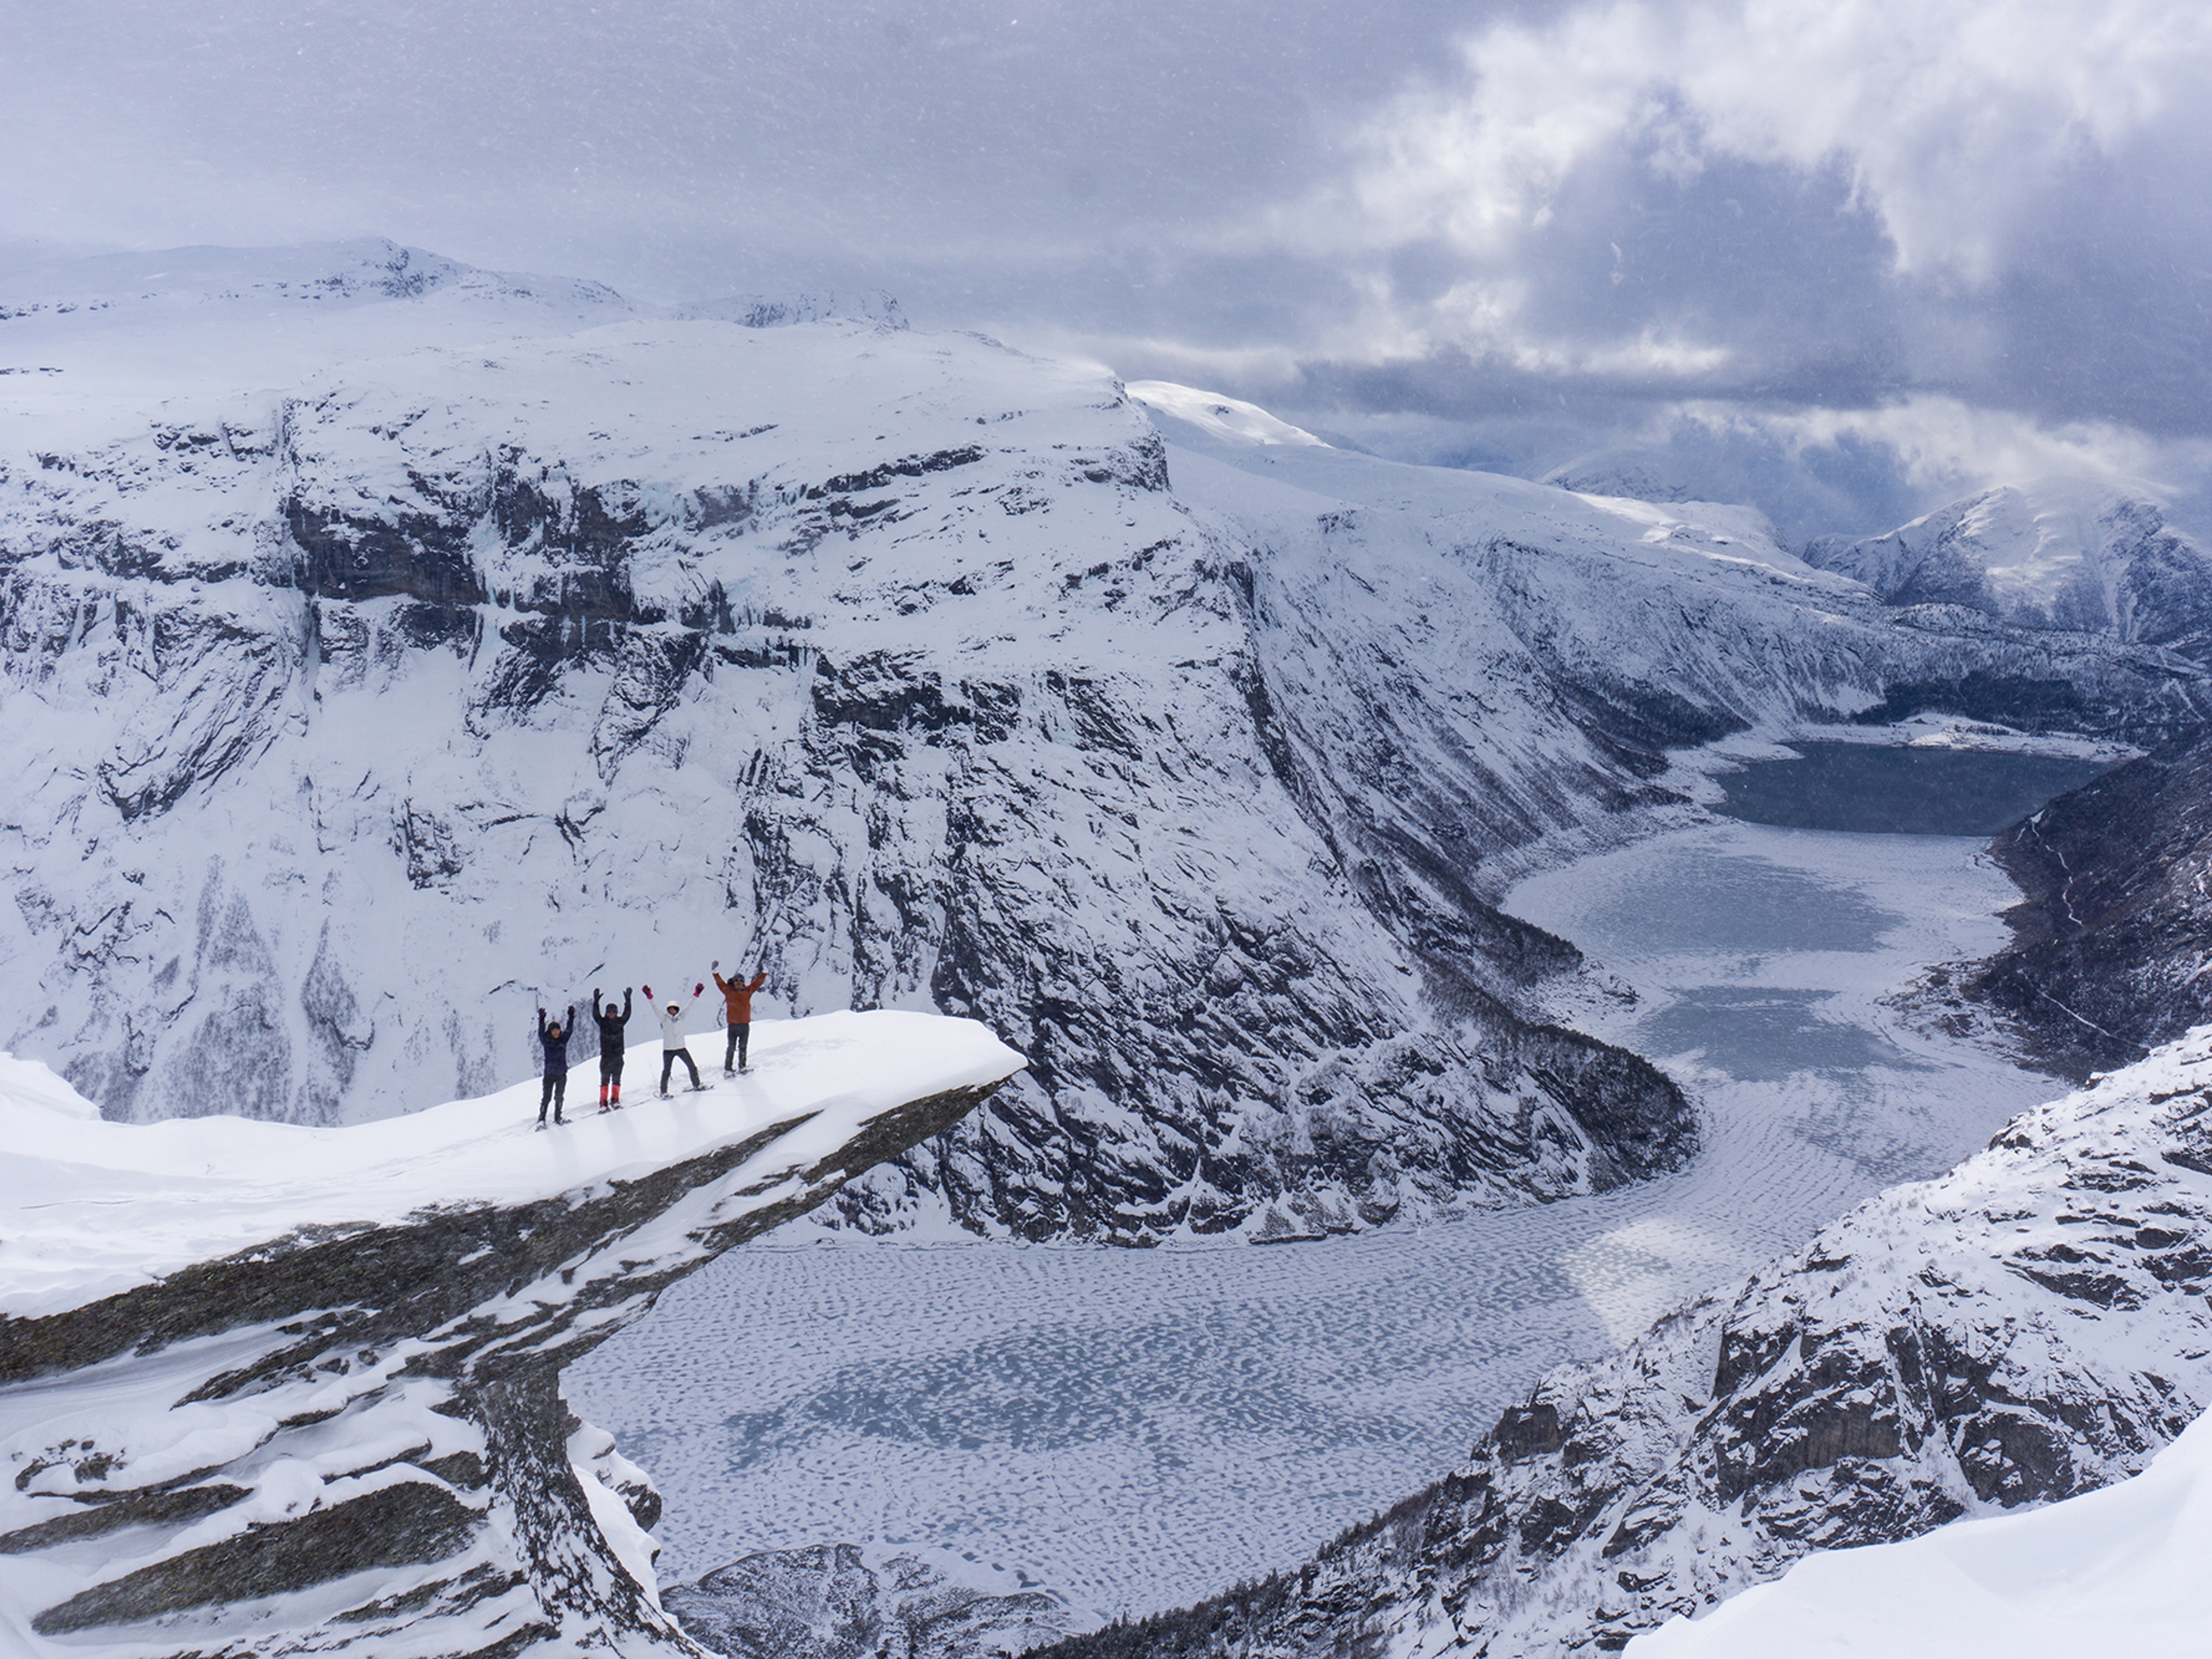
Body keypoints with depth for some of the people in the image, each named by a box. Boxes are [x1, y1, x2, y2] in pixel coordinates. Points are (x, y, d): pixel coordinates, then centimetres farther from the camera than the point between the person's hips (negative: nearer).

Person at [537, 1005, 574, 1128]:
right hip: (549, 1073, -3)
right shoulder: (546, 1041, -3)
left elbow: (569, 1030, 2)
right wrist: (542, 1020, -30)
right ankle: (541, 1119, -4)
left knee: (560, 1097, 11)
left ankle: (558, 1117, 24)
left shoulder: (563, 1039, 5)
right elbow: (541, 1033, -17)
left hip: (562, 1073, 3)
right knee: (547, 1097, -6)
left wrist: (571, 1017, -9)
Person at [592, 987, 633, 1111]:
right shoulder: (602, 1022, 2)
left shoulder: (620, 1022, 5)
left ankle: (615, 1101, 11)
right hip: (606, 1056, -1)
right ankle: (603, 1104, -2)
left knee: (617, 1079, 3)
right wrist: (596, 1001, -20)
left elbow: (627, 1014, -4)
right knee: (605, 1080, -2)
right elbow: (595, 1015, -10)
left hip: (618, 1056, 1)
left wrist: (628, 1000, -10)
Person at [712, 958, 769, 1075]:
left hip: (745, 1024, 3)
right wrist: (716, 973, -15)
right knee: (731, 1047, -2)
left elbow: (757, 982, 15)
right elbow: (720, 983, -4)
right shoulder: (728, 991, 3)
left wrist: (765, 973, 12)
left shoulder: (747, 991, 11)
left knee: (743, 1047, 11)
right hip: (733, 1025, -3)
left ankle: (742, 1066, 18)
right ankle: (727, 1069, 2)